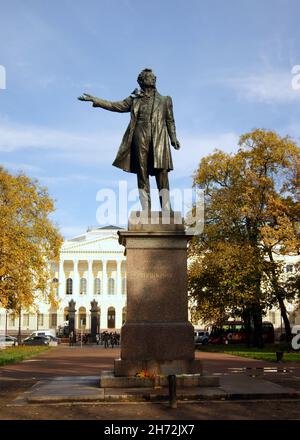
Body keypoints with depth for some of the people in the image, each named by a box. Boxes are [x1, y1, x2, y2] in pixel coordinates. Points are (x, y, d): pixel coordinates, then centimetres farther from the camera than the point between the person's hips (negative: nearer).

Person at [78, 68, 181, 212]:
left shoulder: (164, 100, 21)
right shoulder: (135, 99, 20)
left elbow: (170, 121, 18)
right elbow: (115, 106, 18)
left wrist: (173, 138, 4)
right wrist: (94, 100, 13)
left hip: (159, 139, -1)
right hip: (140, 138, 1)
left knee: (162, 173, -12)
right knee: (142, 174, -6)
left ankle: (166, 210, -16)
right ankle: (146, 211, -6)